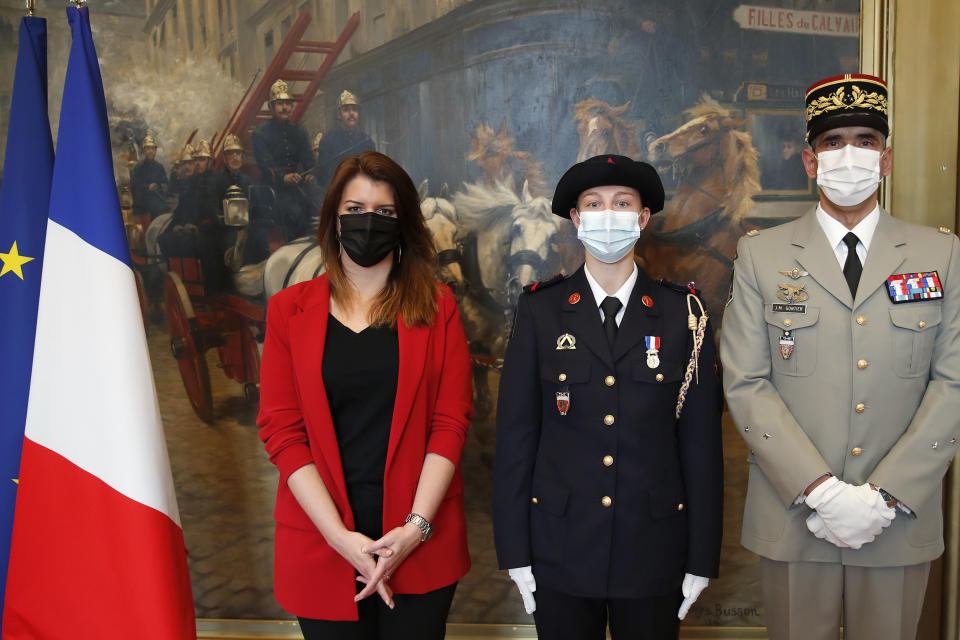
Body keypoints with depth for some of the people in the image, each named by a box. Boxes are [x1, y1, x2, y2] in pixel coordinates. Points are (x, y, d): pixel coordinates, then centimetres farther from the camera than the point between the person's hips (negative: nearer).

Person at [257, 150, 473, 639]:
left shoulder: (436, 307, 2)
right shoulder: (290, 310, 2)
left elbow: (450, 423, -3)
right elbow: (281, 429, -3)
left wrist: (416, 526, -13)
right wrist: (341, 537, -11)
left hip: (419, 543, 0)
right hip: (322, 544, 1)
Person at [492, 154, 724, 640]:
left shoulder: (683, 313, -1)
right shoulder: (540, 311, -2)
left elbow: (701, 440, 0)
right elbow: (515, 432, -2)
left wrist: (701, 562, 0)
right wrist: (515, 554, -3)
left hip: (654, 551, 1)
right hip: (560, 551, 0)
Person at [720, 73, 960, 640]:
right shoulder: (761, 255, 1)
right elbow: (746, 383, -5)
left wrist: (885, 495, -11)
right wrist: (820, 490, -13)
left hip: (900, 521, 1)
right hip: (794, 517, -1)